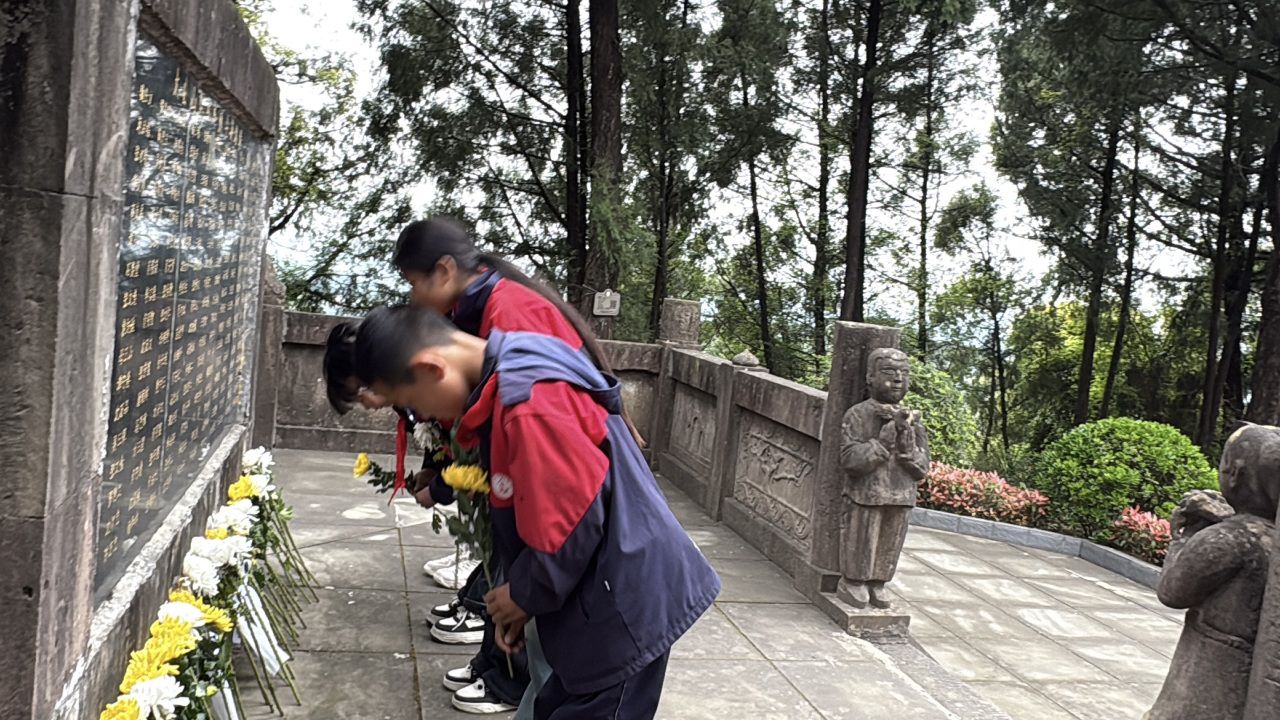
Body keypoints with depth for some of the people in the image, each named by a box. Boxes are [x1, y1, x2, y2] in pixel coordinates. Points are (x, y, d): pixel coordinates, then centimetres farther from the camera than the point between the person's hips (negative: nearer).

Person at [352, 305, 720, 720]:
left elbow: (576, 518, -26)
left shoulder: (529, 404, -27)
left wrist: (527, 595, -10)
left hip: (624, 606, -10)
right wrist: (522, 593, 10)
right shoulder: (506, 385, 7)